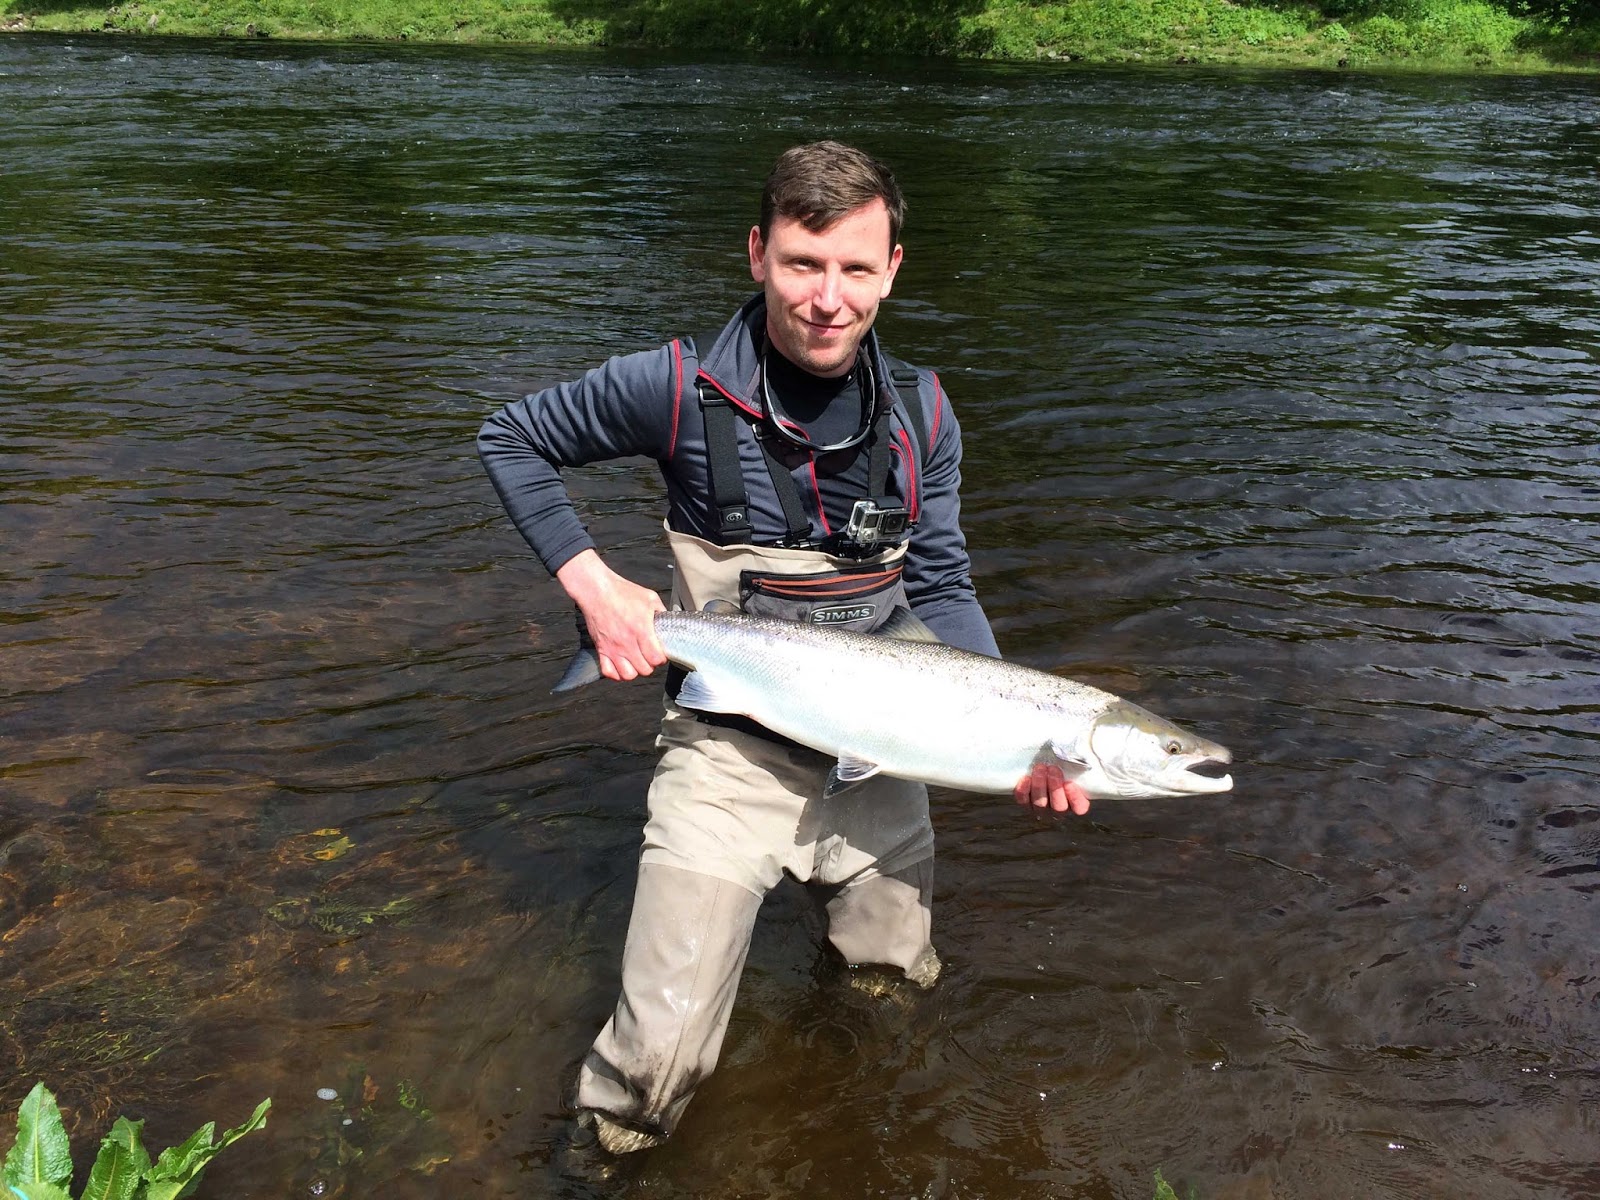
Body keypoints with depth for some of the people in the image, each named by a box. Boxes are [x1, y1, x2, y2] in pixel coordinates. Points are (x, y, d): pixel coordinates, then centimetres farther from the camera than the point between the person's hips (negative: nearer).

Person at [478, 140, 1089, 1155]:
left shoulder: (921, 413, -4)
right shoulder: (681, 389, -15)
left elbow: (942, 591, 1)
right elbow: (511, 440, -2)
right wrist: (592, 583, -13)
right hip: (732, 752, -3)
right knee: (661, 1063, -10)